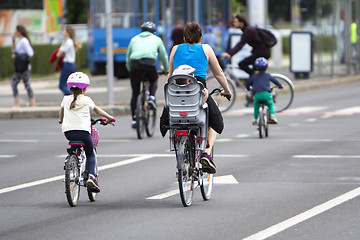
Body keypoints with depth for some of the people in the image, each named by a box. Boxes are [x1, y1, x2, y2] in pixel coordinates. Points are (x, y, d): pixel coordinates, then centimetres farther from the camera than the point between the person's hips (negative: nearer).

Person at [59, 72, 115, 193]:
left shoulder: (66, 99, 14)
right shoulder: (86, 100, 7)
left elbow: (61, 112, 31)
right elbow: (98, 110, 21)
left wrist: (61, 120, 53)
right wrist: (109, 118, 38)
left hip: (68, 132, 2)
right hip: (83, 131, -2)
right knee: (90, 155, 11)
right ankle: (91, 176, -10)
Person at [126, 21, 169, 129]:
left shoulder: (134, 39, 30)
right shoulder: (156, 39, 26)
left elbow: (128, 57, 32)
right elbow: (164, 56, 32)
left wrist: (130, 70, 45)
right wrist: (166, 70, 46)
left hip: (135, 63, 1)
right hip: (149, 62, -1)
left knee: (135, 93, 7)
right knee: (154, 80, 30)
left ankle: (134, 119, 4)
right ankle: (152, 96, 2)